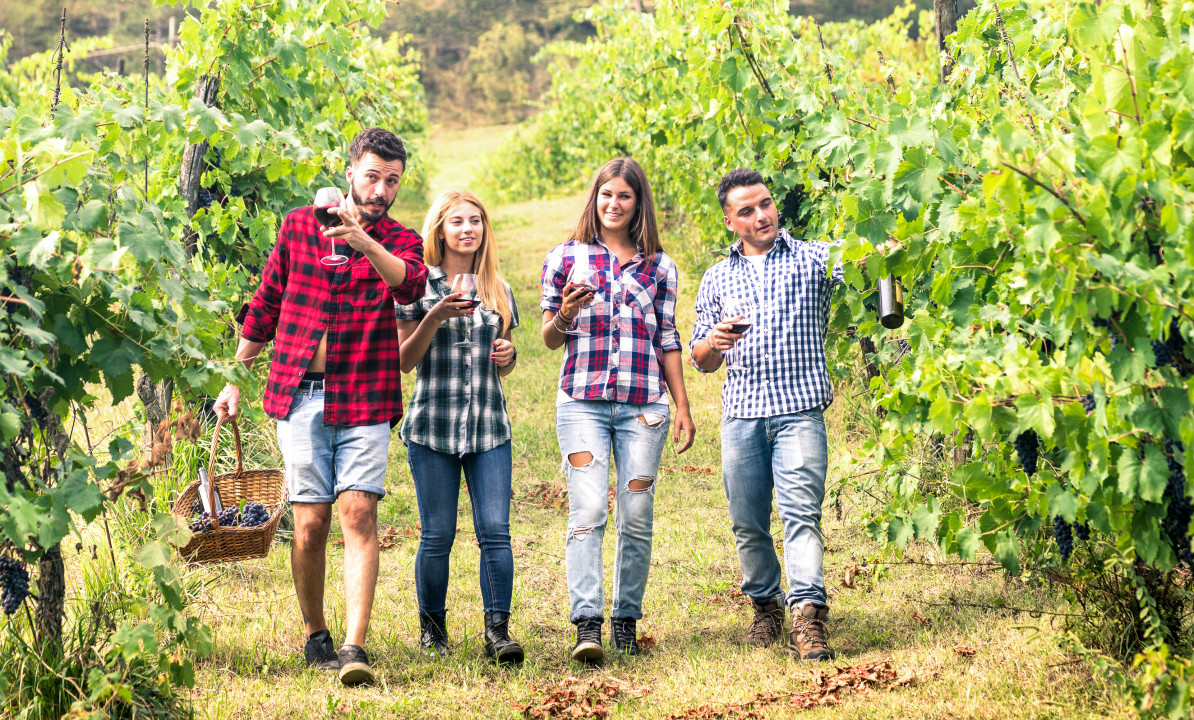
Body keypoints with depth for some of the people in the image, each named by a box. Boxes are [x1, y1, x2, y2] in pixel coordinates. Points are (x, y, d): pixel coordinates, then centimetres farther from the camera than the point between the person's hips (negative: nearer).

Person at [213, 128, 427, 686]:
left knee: (359, 514, -11)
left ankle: (354, 648, -15)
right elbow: (265, 305, 17)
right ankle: (315, 636, 18)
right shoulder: (299, 226, 9)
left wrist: (363, 242, -36)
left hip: (364, 400, -1)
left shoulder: (400, 241, 5)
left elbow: (411, 286, -20)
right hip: (298, 395, 1)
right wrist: (234, 377, 17)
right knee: (311, 521, 1)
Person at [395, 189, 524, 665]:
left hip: (489, 428, 3)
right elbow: (405, 360, -2)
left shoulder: (497, 291, 13)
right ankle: (432, 627, 16)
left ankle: (498, 630, -7)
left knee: (495, 531, -8)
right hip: (434, 425, -3)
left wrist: (508, 355, 0)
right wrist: (435, 317, -14)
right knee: (437, 535, 0)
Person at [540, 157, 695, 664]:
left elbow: (667, 341, 15)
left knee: (637, 516, 0)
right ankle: (587, 623, -18)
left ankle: (626, 618, 13)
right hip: (582, 402, -1)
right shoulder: (565, 257, 8)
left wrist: (683, 407, 10)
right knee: (587, 511, -14)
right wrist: (564, 315, -12)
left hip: (643, 405, 2)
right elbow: (550, 339, 11)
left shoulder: (658, 266, 12)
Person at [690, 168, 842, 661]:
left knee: (801, 512, -15)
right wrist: (714, 341, -4)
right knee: (747, 522, 6)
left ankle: (808, 616, -21)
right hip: (741, 412, 4)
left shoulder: (813, 258, 8)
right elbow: (701, 361, 19)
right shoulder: (717, 279, 17)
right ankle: (765, 607, 23)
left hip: (799, 408, -3)